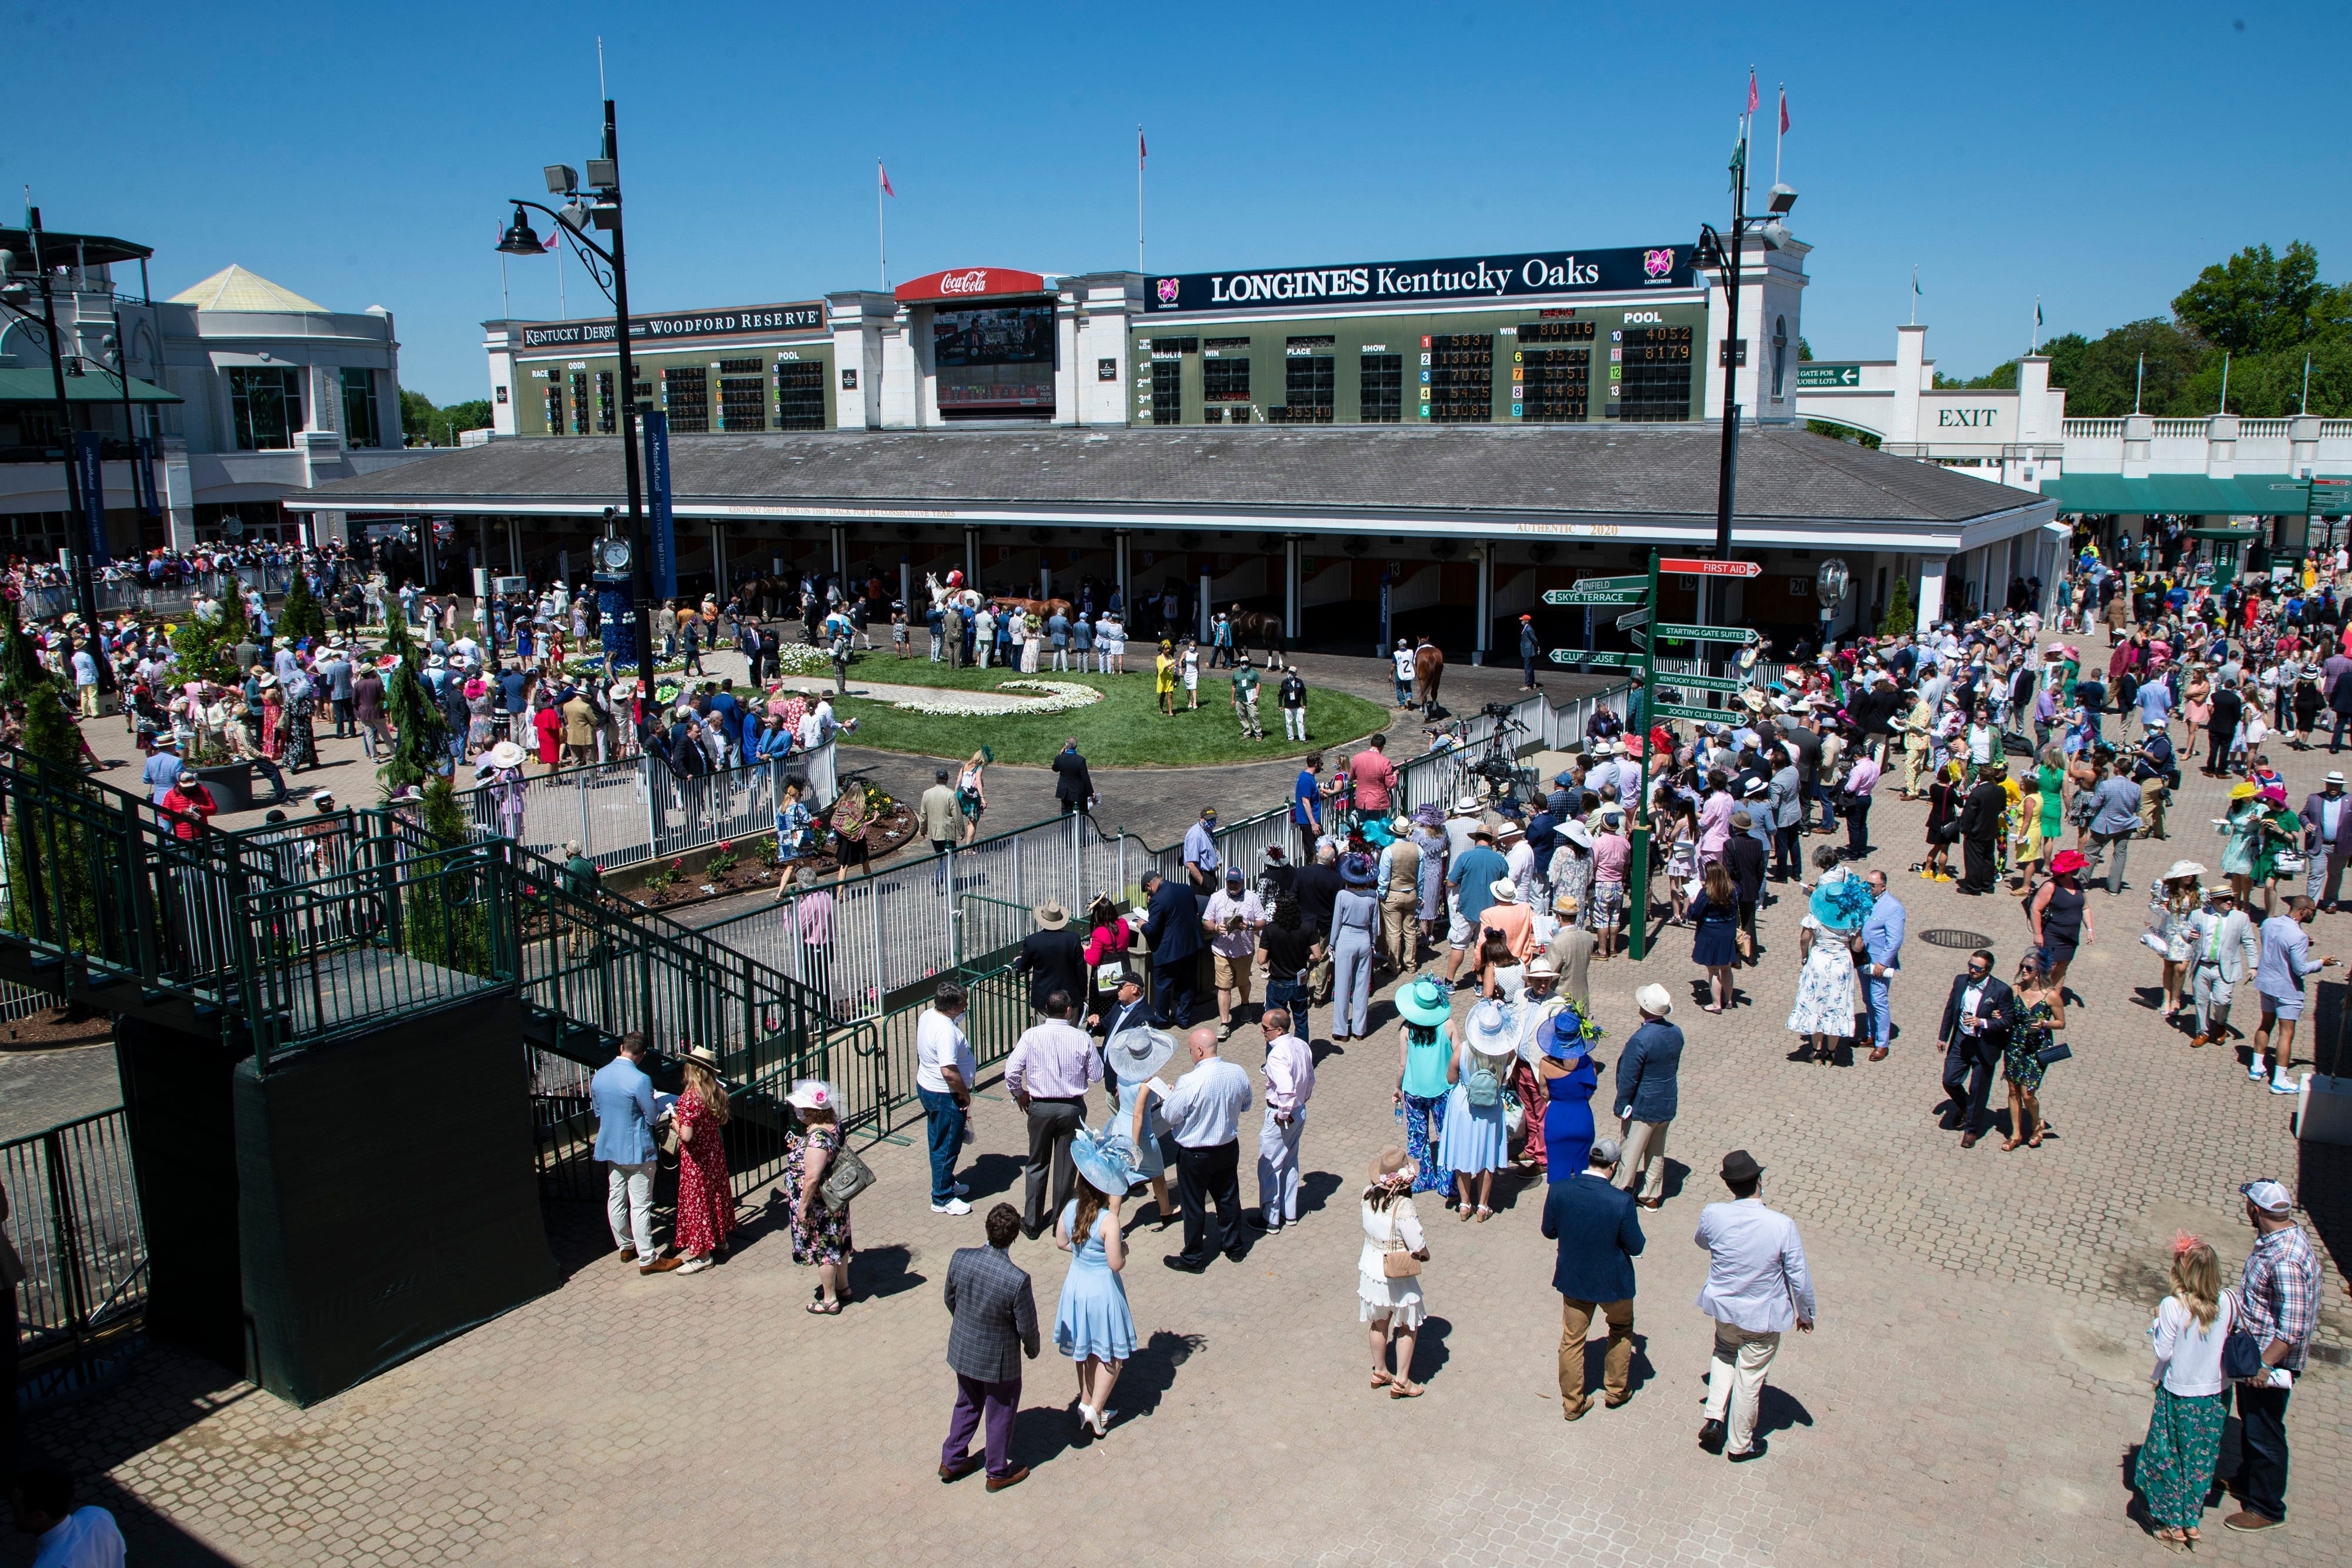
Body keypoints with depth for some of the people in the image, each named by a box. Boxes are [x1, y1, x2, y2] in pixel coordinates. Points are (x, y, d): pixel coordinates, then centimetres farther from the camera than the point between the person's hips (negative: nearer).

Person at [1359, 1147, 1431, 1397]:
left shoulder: (1368, 1195, -13)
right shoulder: (1403, 1206, -28)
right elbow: (1419, 1248, -21)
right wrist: (1425, 1255, -1)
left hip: (1370, 1270, 6)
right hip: (1397, 1276, -6)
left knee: (1379, 1323, 24)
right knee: (1408, 1328, 15)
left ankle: (1380, 1372, 38)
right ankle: (1401, 1381, 22)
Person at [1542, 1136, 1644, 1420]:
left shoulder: (1558, 1191, -19)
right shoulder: (1622, 1202, -27)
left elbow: (1549, 1231, -5)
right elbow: (1635, 1247, -15)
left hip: (1573, 1279, 2)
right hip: (1613, 1282, -2)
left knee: (1572, 1340, 19)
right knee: (1622, 1329, 27)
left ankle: (1572, 1403, 30)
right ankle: (1616, 1390, 40)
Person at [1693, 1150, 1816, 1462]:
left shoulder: (1713, 1215, -20)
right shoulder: (1782, 1225, -27)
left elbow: (1701, 1241, 5)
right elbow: (1799, 1276, -15)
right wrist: (1805, 1313, 2)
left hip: (1723, 1306, 3)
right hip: (1763, 1316, -2)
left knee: (1725, 1353, 31)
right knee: (1749, 1378, 14)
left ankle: (1714, 1417, 20)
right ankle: (1739, 1445, 32)